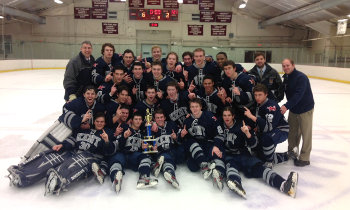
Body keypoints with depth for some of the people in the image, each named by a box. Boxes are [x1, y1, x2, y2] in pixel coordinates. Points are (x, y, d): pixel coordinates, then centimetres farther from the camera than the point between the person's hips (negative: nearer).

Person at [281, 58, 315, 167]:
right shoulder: (286, 78, 4)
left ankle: (304, 158, 9)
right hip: (293, 109, 8)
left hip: (305, 109, -7)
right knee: (292, 131, 16)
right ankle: (292, 152, 34)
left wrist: (287, 106, -37)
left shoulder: (301, 77, -21)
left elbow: (298, 94, -31)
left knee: (306, 134, 0)